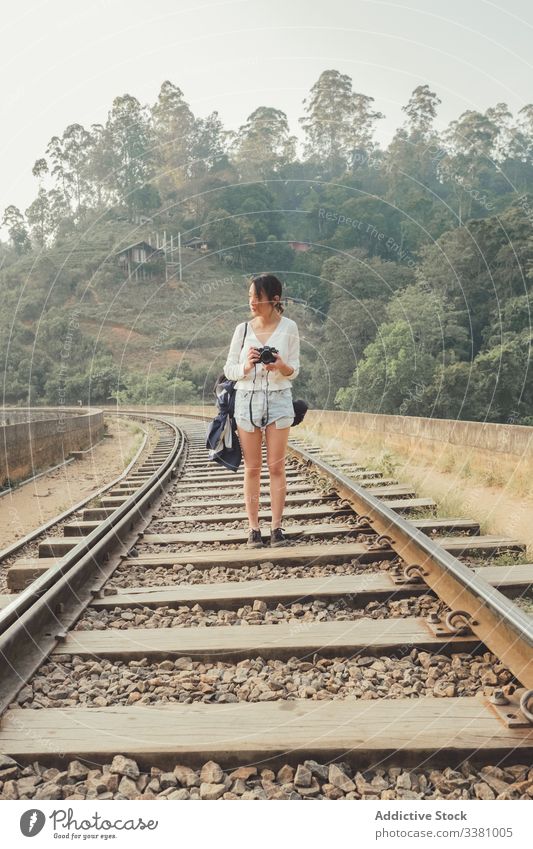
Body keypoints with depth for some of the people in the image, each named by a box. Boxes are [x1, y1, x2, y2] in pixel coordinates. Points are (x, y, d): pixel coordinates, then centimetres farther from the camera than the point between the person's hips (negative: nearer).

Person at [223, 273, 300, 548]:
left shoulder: (289, 327, -2)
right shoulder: (242, 329, 1)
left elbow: (294, 371, 3)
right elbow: (228, 370, 5)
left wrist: (281, 366, -19)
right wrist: (246, 366, -16)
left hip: (278, 399, -1)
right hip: (247, 399, 1)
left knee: (276, 467, 2)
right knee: (252, 468, 4)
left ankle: (276, 527, 10)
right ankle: (253, 528, 11)